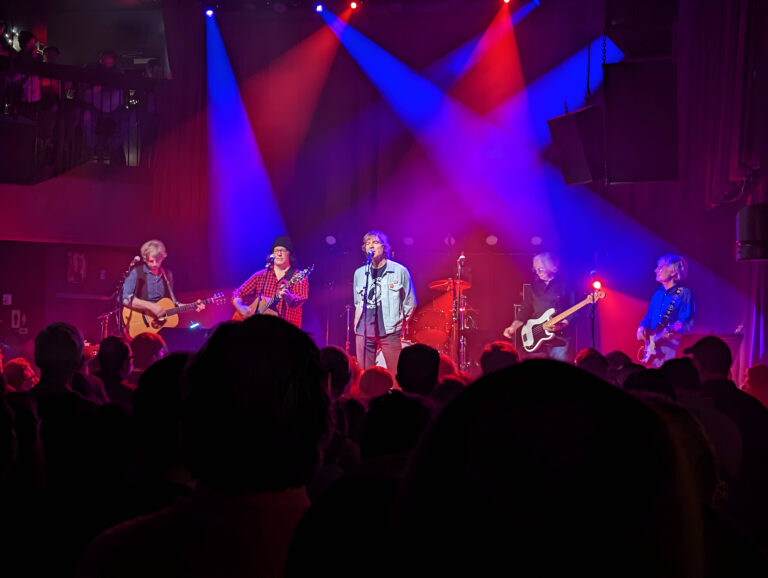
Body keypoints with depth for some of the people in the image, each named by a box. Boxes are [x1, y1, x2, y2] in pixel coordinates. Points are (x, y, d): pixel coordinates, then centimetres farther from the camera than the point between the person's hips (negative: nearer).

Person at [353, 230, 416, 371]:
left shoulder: (399, 271, 1)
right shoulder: (359, 273, 12)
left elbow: (410, 302, 7)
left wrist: (400, 324, 8)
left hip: (389, 332, -3)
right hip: (363, 332, 3)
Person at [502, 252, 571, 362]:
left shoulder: (564, 285, 0)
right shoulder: (534, 288, 15)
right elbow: (525, 312, 19)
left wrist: (562, 325, -19)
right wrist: (513, 327, 5)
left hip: (558, 339, -5)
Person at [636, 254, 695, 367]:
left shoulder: (684, 294, -5)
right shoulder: (658, 293, 17)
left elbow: (687, 323, -12)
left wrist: (670, 331, -29)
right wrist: (642, 327, 4)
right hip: (653, 347, 7)